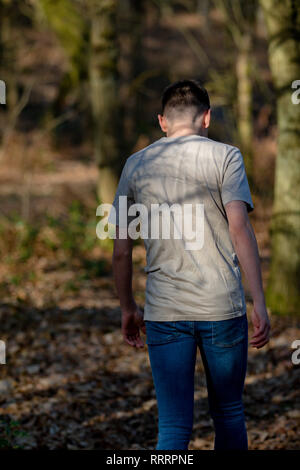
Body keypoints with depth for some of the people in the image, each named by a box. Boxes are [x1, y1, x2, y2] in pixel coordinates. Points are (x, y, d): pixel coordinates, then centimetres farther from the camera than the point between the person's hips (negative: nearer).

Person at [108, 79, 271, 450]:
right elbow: (240, 229, -12)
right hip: (222, 307, -1)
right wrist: (259, 304, -12)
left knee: (173, 426, 2)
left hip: (164, 312, 2)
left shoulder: (136, 165, 8)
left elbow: (121, 251, 8)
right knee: (228, 413, 16)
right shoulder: (224, 157, 0)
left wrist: (128, 309, 19)